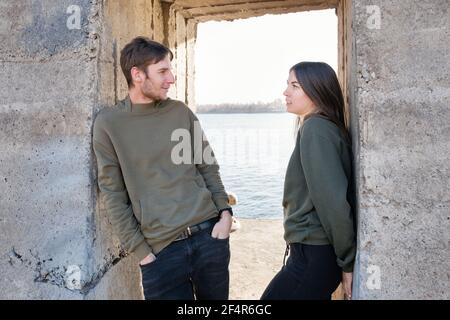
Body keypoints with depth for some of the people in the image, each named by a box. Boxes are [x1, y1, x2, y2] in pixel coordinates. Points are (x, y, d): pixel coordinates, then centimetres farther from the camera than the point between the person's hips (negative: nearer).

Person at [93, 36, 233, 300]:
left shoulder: (181, 112, 5)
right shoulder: (108, 124, -4)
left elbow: (208, 166, 10)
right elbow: (113, 194, -4)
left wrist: (225, 213, -1)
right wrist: (140, 250, -7)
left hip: (209, 235, 3)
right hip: (160, 249, -3)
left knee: (216, 297, 16)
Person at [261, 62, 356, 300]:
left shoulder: (315, 129, -16)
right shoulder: (324, 126, 14)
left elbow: (333, 201, -22)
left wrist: (348, 263, -14)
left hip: (313, 256, -9)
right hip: (314, 251, 9)